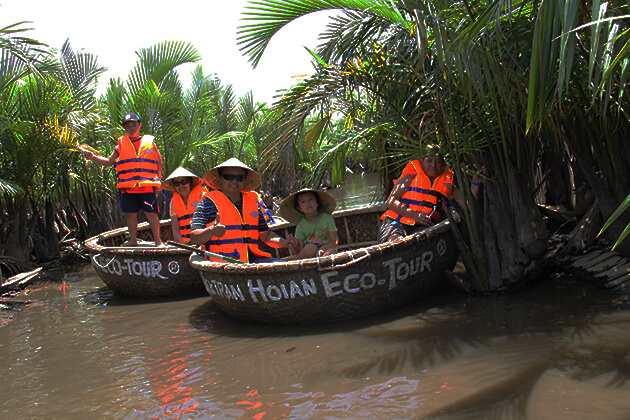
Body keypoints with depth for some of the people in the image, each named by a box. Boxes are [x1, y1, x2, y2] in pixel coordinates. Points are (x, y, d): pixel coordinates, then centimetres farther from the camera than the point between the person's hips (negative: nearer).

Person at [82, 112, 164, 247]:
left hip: (147, 186, -2)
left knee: (151, 213, -4)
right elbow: (109, 161, 14)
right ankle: (133, 240, 21)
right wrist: (93, 157, -1)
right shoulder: (121, 144, 13)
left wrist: (158, 180, 8)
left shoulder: (149, 142, 9)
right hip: (128, 187, 2)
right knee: (130, 213, 7)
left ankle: (158, 240, 6)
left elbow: (159, 161, 15)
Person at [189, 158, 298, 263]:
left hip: (251, 257, 6)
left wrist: (285, 243, 4)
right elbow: (194, 238, -5)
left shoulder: (254, 201, 19)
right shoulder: (209, 202, 3)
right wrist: (211, 231, -27)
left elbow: (265, 234, 23)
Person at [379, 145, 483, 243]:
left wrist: (475, 183, 0)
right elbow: (390, 201, 2)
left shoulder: (447, 181, 22)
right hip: (396, 222, -1)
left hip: (423, 226, 2)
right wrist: (414, 215, -12)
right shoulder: (411, 176, 13)